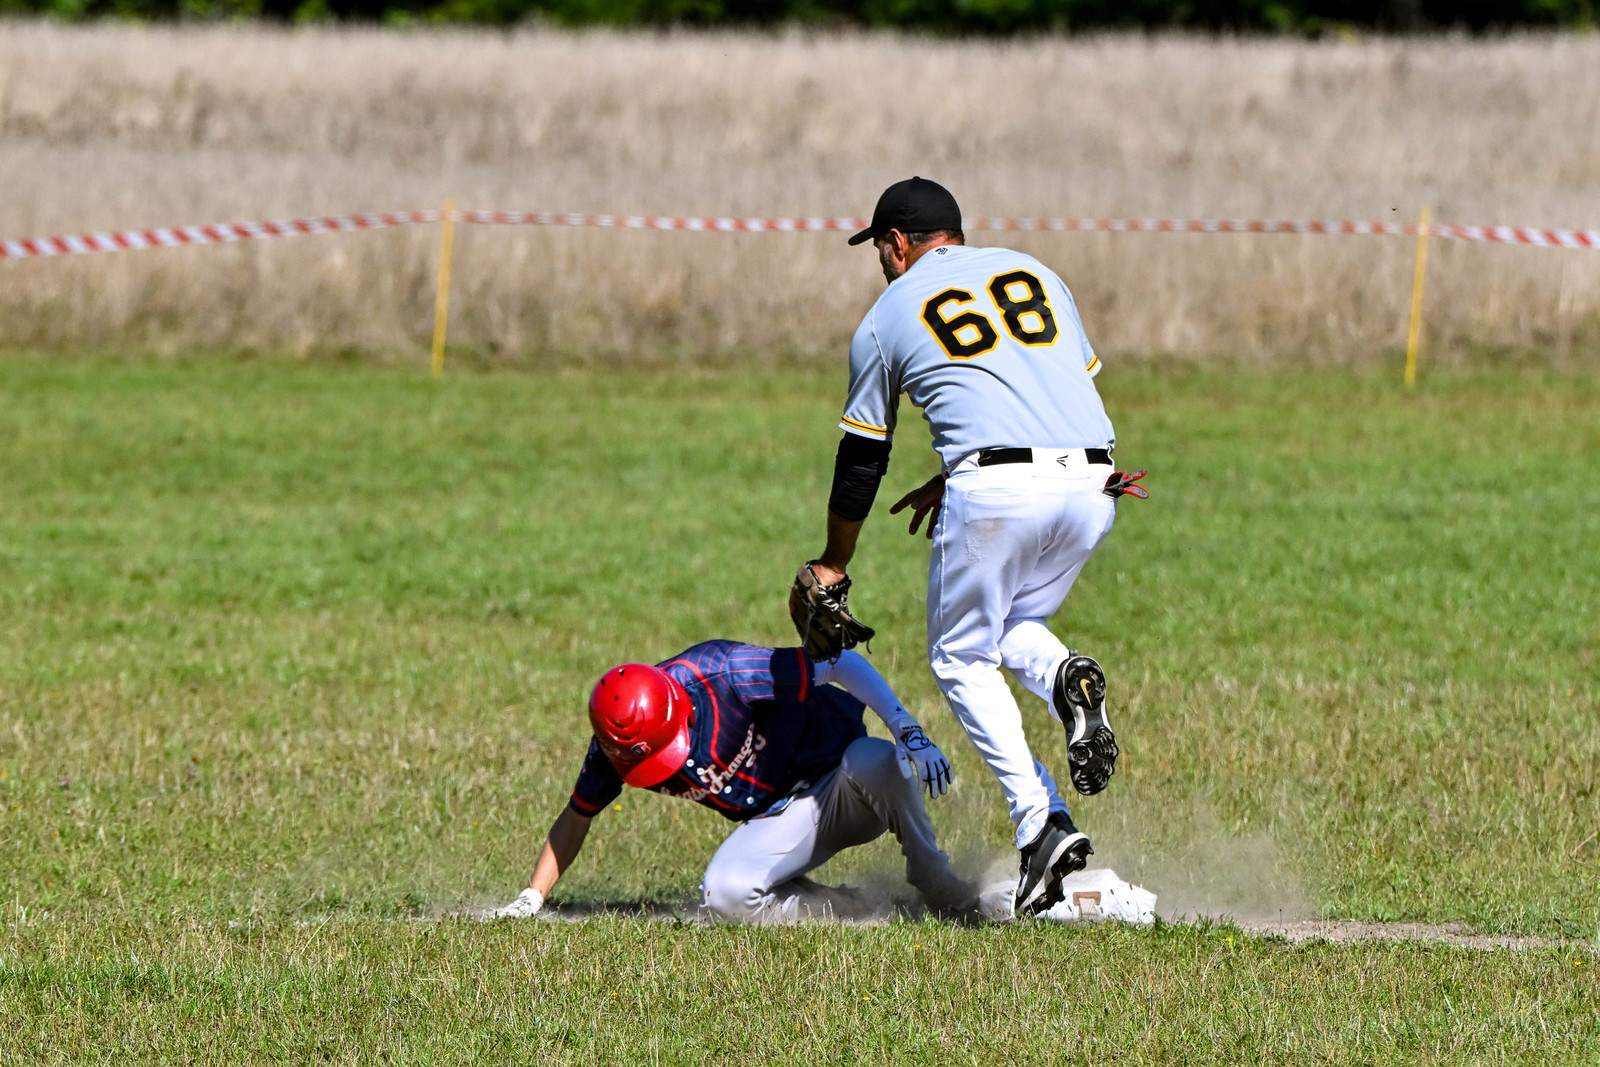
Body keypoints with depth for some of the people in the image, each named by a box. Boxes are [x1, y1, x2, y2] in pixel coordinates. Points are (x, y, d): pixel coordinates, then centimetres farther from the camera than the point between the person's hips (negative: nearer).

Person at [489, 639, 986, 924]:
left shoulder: (719, 674, -29)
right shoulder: (616, 748, -12)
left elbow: (842, 663, -24)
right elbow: (576, 818, 8)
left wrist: (910, 733, -33)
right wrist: (530, 899, 1)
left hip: (839, 783, -4)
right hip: (783, 818, 4)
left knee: (877, 763, -40)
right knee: (725, 896, -26)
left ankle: (937, 885, -17)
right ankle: (851, 910, -5)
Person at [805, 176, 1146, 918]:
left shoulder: (888, 316, 14)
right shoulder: (1033, 272, 24)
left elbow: (861, 460, 21)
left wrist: (834, 564, 37)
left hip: (997, 489, -4)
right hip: (1091, 481, 4)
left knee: (961, 657, 13)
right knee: (1012, 627, 26)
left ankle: (1041, 822, -6)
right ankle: (1066, 680, -10)